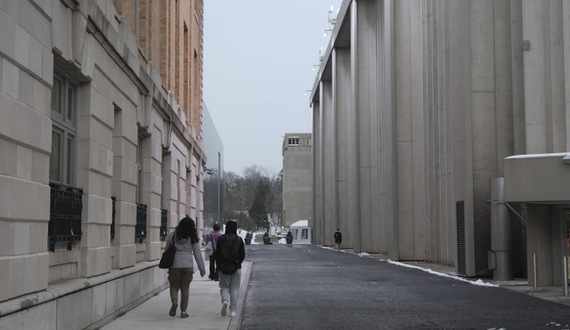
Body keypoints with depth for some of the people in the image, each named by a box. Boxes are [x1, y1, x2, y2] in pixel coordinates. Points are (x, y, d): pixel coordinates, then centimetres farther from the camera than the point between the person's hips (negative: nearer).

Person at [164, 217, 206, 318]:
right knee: (185, 289, 7)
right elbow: (197, 254, 1)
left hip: (174, 264, 0)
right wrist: (202, 269, 5)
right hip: (188, 265, 0)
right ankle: (183, 311, 7)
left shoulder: (173, 235, 0)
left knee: (174, 286, 10)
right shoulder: (192, 238, 0)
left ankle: (174, 301, -18)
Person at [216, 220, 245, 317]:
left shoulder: (221, 239, -3)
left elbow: (217, 254, -1)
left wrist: (219, 266, 11)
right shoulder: (239, 240, -5)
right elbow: (242, 255, -2)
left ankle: (225, 300, -15)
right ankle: (233, 310, 7)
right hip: (236, 268, 0)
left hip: (223, 267, 0)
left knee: (224, 287, 13)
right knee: (234, 289, 8)